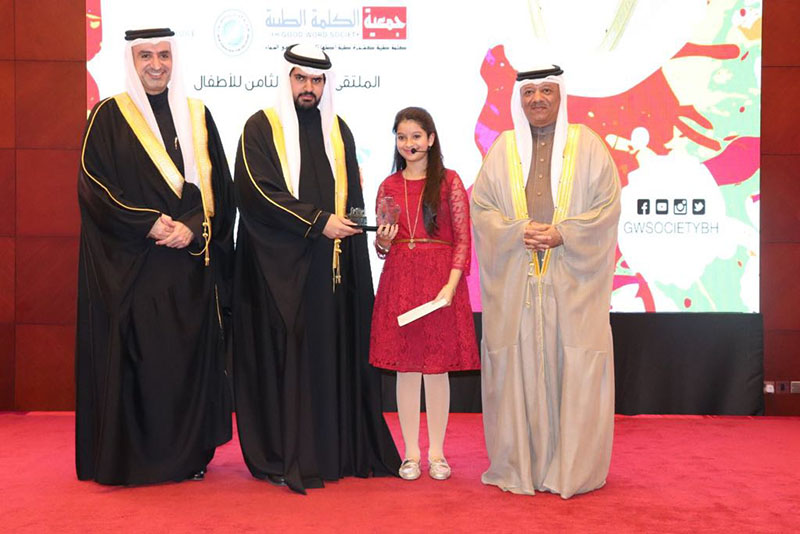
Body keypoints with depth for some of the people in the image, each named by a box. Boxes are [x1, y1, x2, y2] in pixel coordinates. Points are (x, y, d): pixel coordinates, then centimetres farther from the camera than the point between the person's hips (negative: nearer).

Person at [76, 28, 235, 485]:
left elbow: (219, 188, 7)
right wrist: (148, 224, -15)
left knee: (190, 354, 4)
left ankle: (189, 454, 15)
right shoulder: (108, 116, 4)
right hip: (131, 263, -2)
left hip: (191, 260, 3)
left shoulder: (197, 116, 12)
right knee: (133, 356, -1)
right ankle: (129, 458, 11)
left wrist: (191, 227, -10)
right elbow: (94, 186, -4)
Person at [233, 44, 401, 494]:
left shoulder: (338, 131, 16)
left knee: (335, 353, 5)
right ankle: (284, 457, 7)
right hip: (280, 266, -4)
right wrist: (317, 222, -15)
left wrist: (352, 247, 6)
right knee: (284, 357, -2)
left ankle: (339, 450, 14)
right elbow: (258, 191, -11)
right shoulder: (261, 128, 1)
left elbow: (354, 197, 18)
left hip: (333, 264, 4)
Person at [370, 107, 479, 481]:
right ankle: (411, 453, 17)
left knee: (437, 367, 3)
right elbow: (382, 245, 14)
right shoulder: (388, 187, 10)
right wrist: (383, 241, -10)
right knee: (405, 368, 6)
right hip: (399, 282, 3)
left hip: (440, 281, -2)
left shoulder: (449, 182, 1)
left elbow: (463, 239, -3)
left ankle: (436, 452, 17)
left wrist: (451, 284, -14)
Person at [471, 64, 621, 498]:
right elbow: (481, 205, 6)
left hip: (572, 281, -1)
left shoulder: (587, 145, 7)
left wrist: (563, 234, -13)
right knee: (517, 369, 2)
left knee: (572, 370, 1)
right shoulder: (503, 148, 11)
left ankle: (572, 468, 14)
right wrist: (518, 232, -12)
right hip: (515, 281, 1)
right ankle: (518, 467, 14)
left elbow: (607, 204, 0)